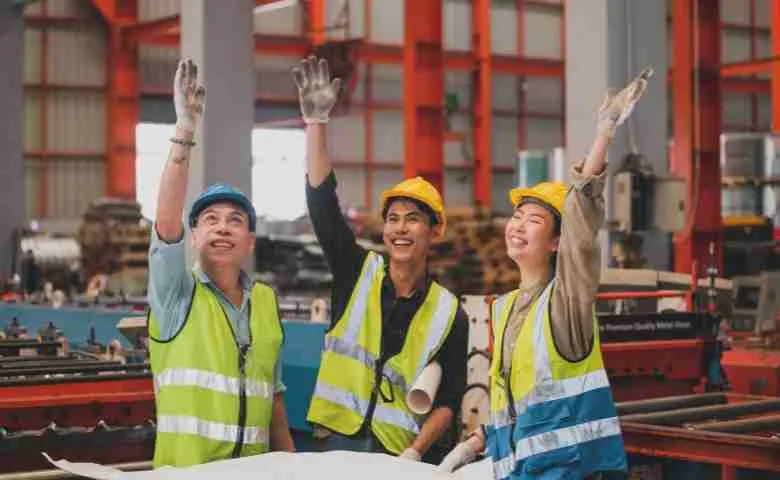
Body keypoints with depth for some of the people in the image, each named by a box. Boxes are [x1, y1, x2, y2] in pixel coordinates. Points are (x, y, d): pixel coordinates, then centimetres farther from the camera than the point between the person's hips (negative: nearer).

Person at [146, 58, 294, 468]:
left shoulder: (266, 301, 10)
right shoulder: (176, 294, -3)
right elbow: (167, 223, -20)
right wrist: (184, 130, -28)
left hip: (253, 473, 4)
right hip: (183, 470, -4)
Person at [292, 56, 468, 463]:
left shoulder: (449, 313, 2)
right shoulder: (357, 273, 3)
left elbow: (448, 400, 3)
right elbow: (322, 201, -7)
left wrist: (416, 452, -14)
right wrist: (316, 122, -18)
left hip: (400, 457, 0)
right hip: (336, 443, 1)